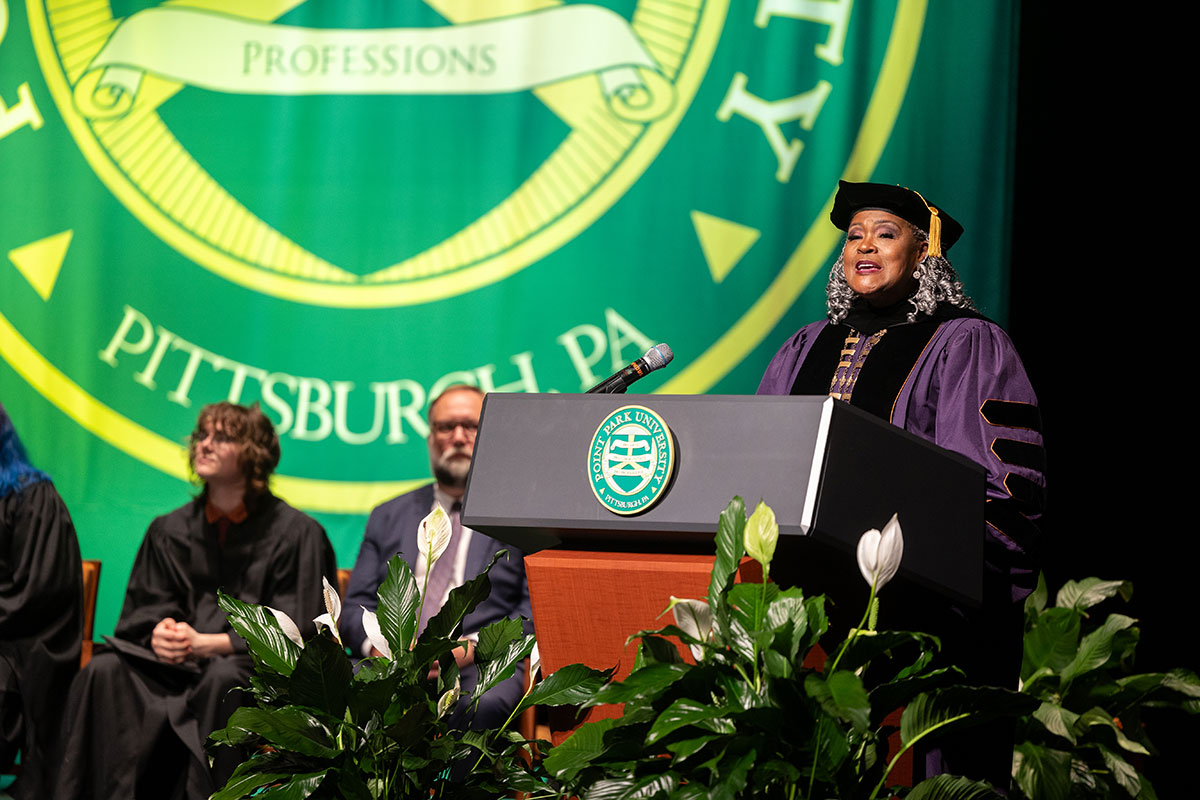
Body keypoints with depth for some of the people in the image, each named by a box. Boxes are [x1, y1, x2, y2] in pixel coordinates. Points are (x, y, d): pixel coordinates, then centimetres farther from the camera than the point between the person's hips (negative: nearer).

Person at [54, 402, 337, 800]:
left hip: (261, 671, -4)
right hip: (178, 666, 4)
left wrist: (206, 643, -16)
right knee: (104, 673, -25)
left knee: (223, 678, -39)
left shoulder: (296, 533, 0)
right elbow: (142, 612, 16)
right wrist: (160, 633, -10)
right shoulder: (168, 531, 16)